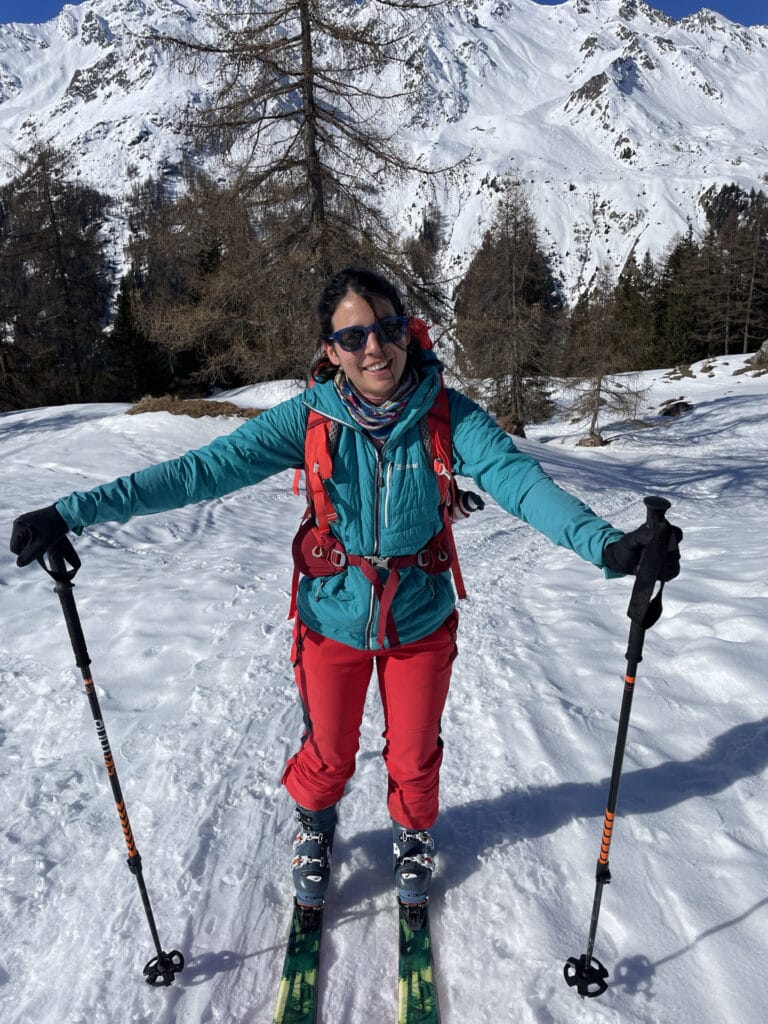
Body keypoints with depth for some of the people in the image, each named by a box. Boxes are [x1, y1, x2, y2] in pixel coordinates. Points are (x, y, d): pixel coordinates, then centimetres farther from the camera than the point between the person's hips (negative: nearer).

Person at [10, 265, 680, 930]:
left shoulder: (447, 414, -16)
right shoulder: (311, 419, -17)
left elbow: (517, 477, -26)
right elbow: (204, 469, -20)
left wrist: (606, 544, -43)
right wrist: (74, 512, -25)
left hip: (421, 621, 1)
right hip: (333, 620, 0)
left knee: (414, 756, 19)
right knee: (328, 755, 20)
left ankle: (414, 835, 54)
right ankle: (315, 827, 55)